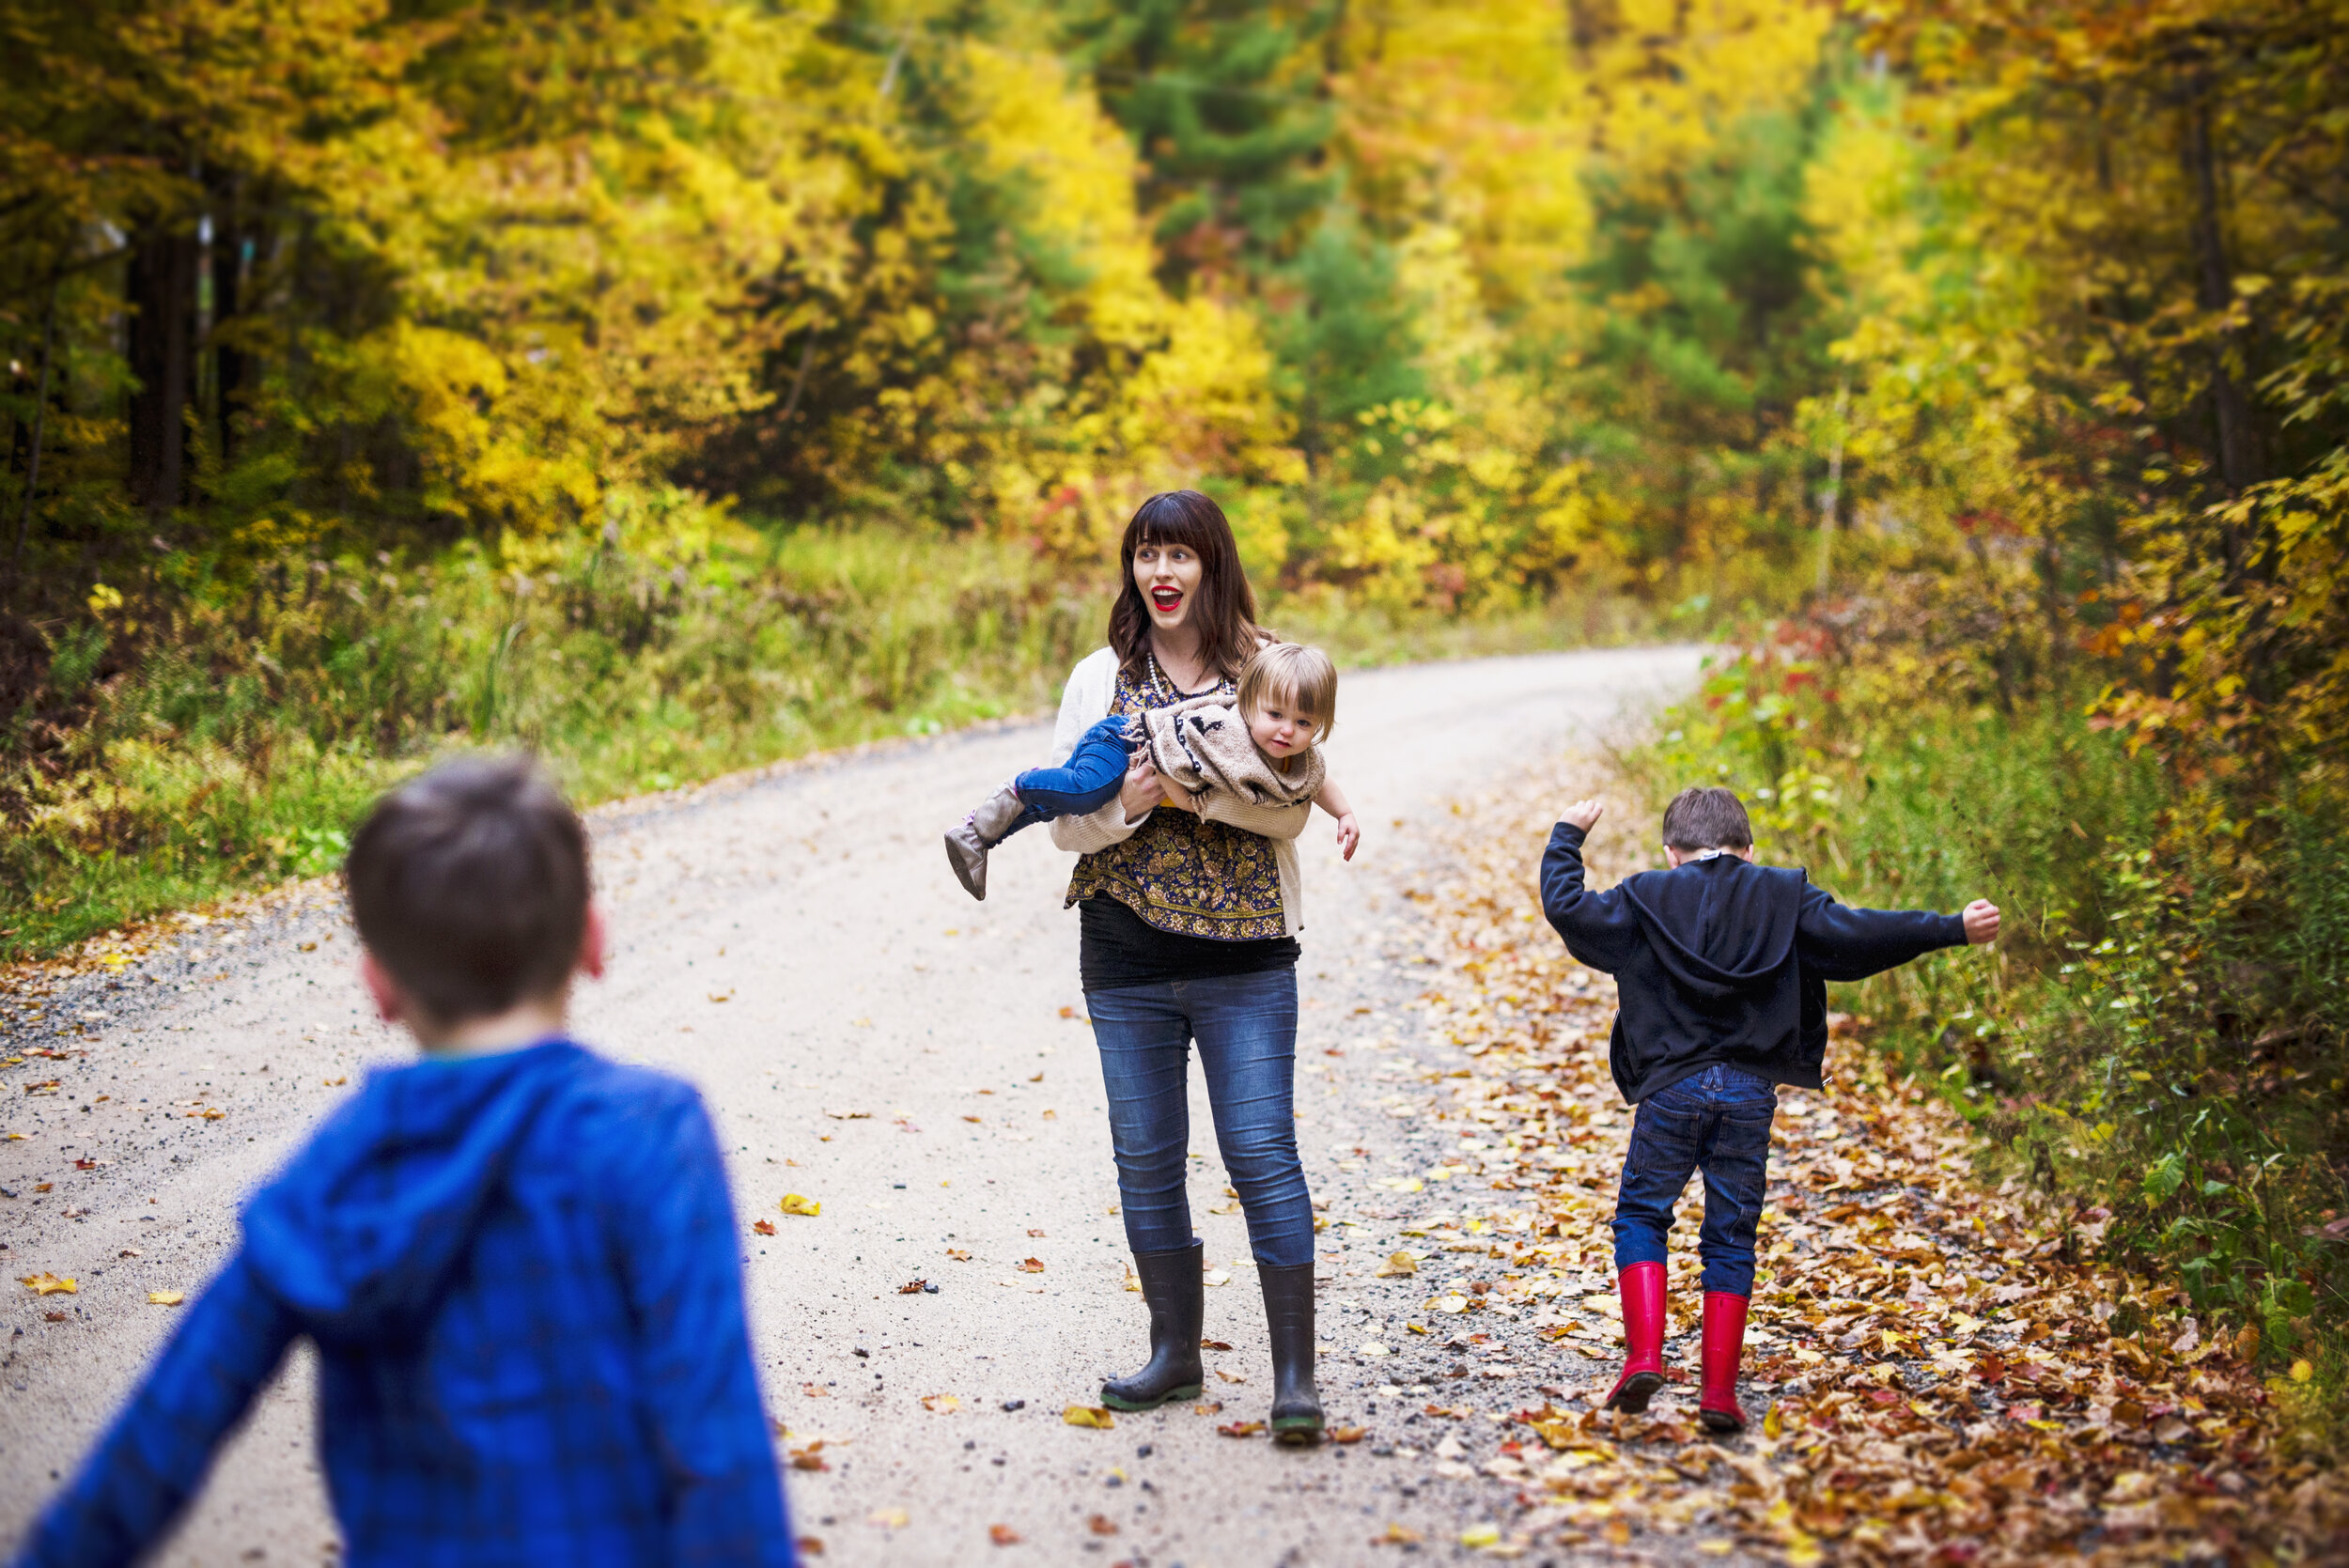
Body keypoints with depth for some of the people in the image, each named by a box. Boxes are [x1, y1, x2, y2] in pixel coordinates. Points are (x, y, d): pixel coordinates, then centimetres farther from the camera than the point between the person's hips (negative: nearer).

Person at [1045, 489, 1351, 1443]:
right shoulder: (1100, 678, 7)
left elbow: (1292, 810, -5)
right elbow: (1065, 821, 5)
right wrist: (1125, 804, -15)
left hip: (1244, 955, -3)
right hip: (1127, 957, 3)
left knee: (1263, 1153, -7)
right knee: (1146, 1158, 8)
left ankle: (1295, 1374, -1)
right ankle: (1176, 1354, 23)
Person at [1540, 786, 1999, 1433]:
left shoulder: (1647, 899, 3)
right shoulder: (1783, 896, 6)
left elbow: (1568, 907, 2)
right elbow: (1854, 934, 0)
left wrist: (1568, 838, 19)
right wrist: (1954, 928, 6)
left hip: (1673, 1088, -1)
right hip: (1751, 1091, 1)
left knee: (1640, 1216, 12)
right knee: (1731, 1239, 8)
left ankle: (1644, 1354, -5)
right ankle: (1719, 1389, 6)